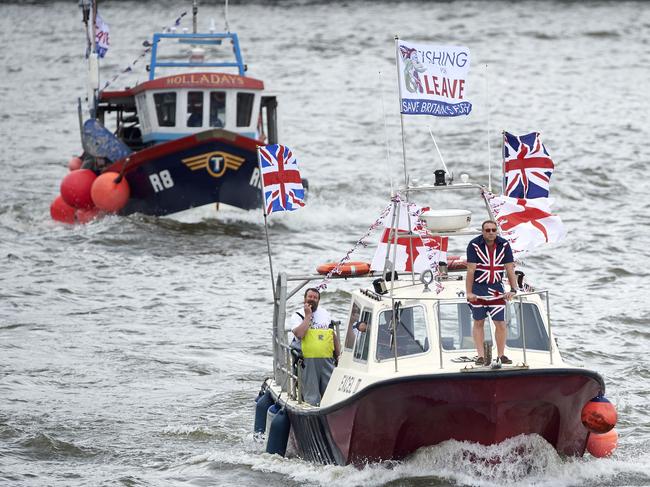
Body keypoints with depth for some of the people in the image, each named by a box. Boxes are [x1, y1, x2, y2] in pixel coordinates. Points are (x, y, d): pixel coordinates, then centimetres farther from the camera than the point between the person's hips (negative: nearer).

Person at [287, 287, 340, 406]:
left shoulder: (324, 313, 16)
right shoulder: (297, 316, 3)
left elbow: (334, 336, 22)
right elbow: (299, 334, -17)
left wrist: (339, 356, 17)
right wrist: (308, 315, -10)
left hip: (327, 360, 4)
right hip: (308, 362, -4)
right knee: (311, 397, -3)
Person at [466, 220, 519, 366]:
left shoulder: (504, 245, -3)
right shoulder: (474, 245, -11)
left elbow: (510, 269, -5)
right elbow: (471, 270, -15)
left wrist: (513, 290, -15)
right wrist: (469, 293, -21)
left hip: (496, 288, 2)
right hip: (478, 288, -2)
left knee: (501, 323, -1)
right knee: (478, 322, 5)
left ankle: (501, 355, 9)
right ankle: (481, 356, 7)